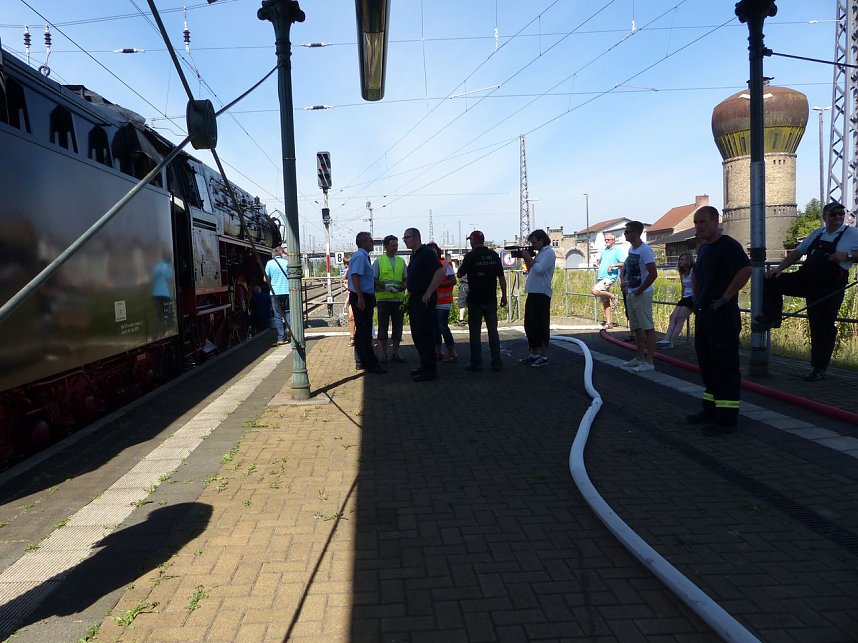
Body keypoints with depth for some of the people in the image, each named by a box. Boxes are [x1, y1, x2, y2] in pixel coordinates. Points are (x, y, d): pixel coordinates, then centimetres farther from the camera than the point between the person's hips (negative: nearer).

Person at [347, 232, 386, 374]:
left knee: (361, 331, 15)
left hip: (364, 298, 11)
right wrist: (360, 297, -30)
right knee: (364, 332, -7)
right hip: (362, 298, -11)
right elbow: (355, 277, -25)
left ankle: (360, 362, 23)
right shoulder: (359, 256, -15)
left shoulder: (363, 256, 16)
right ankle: (371, 364, -4)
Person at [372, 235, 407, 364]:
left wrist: (404, 286, -6)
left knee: (397, 327, 6)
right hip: (383, 298, -3)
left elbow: (406, 279, 17)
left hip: (398, 299, 3)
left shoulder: (401, 261, 13)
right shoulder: (379, 261, 2)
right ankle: (384, 354, 10)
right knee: (383, 327, 1)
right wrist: (386, 286, -16)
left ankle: (395, 353, 16)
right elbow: (373, 280, -2)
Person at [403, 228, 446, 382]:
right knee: (417, 334, 14)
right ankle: (425, 366, 23)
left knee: (424, 334, -8)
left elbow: (440, 273, -23)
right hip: (415, 299, 10)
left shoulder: (427, 253, -13)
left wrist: (428, 294, -23)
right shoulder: (414, 255, 16)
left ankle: (430, 370, -3)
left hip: (424, 300, -10)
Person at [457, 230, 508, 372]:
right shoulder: (494, 255, 4)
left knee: (475, 332, 4)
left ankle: (476, 363, 5)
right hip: (491, 300, 4)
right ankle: (496, 362, 9)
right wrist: (504, 295, 11)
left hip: (475, 300, -4)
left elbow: (459, 275, -1)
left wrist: (463, 267, 19)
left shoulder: (470, 256, -9)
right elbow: (501, 277, 5)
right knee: (493, 330, 8)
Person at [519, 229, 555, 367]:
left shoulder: (549, 252, -7)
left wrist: (528, 257, -9)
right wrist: (526, 259, 10)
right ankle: (534, 354, 21)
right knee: (530, 325, 12)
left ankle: (544, 357, 0)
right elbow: (531, 271, 23)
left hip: (541, 295, -9)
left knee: (540, 326, -6)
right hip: (533, 293, 9)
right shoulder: (540, 253, 20)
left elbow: (539, 269, -21)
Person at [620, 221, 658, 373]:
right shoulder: (631, 249, 12)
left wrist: (640, 290, -16)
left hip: (642, 294, -10)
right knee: (636, 327, 15)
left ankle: (649, 362, -4)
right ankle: (639, 358, 25)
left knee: (647, 327, -6)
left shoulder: (645, 250, -15)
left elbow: (653, 274, -22)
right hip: (631, 294, 10)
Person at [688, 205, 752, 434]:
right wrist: (696, 299, 20)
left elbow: (747, 269, -26)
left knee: (725, 366, -6)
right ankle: (710, 409, 26)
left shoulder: (728, 245, -12)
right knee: (707, 364, 15)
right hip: (703, 315, 10)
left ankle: (727, 417, -3)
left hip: (722, 315, -10)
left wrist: (725, 298, -22)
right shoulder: (703, 248, 17)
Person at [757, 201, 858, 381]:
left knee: (823, 327, -1)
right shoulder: (816, 234, 13)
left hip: (829, 289, -5)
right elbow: (797, 252, 16)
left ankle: (819, 369, 11)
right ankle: (772, 317, -2)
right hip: (807, 281, 5)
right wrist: (779, 268, 6)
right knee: (771, 281, -7)